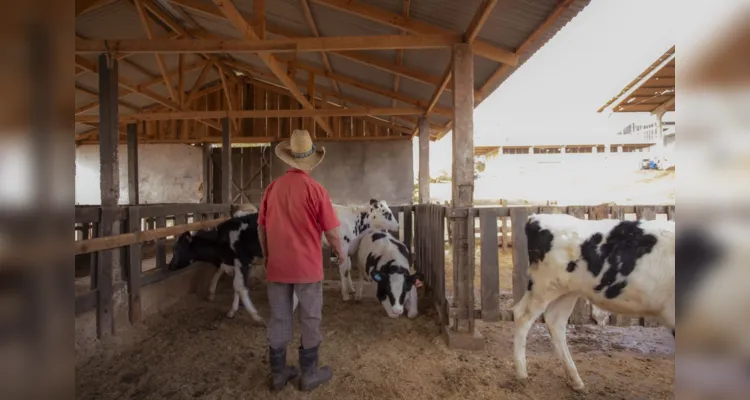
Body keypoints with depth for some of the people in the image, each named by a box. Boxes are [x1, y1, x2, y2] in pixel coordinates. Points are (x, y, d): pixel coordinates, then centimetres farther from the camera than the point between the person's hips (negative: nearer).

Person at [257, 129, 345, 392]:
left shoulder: (272, 188, 0)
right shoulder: (315, 189, -13)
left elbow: (261, 227, 8)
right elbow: (332, 232, -10)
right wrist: (339, 253, 8)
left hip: (277, 266, 4)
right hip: (308, 266, -4)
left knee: (279, 319, 14)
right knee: (310, 319, 11)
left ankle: (278, 373, 28)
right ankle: (309, 374, 24)